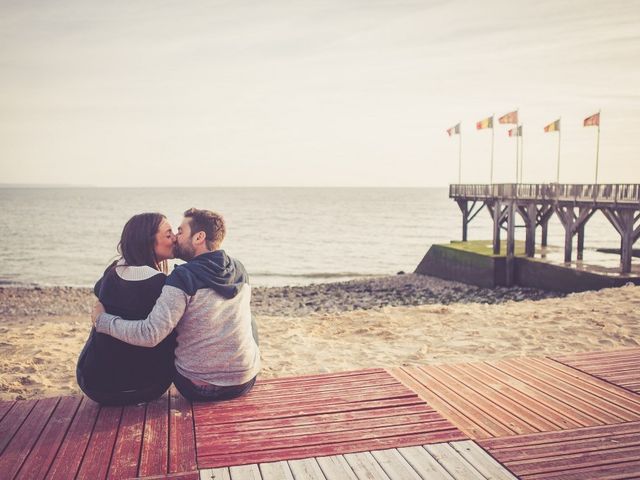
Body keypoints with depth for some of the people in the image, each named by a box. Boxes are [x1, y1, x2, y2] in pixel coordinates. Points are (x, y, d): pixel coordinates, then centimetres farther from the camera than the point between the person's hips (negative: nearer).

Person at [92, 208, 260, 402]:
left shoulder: (183, 277, -19)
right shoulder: (239, 270, 0)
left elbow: (150, 334, -26)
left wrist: (103, 320, -11)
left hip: (198, 389, -4)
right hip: (246, 381, 4)